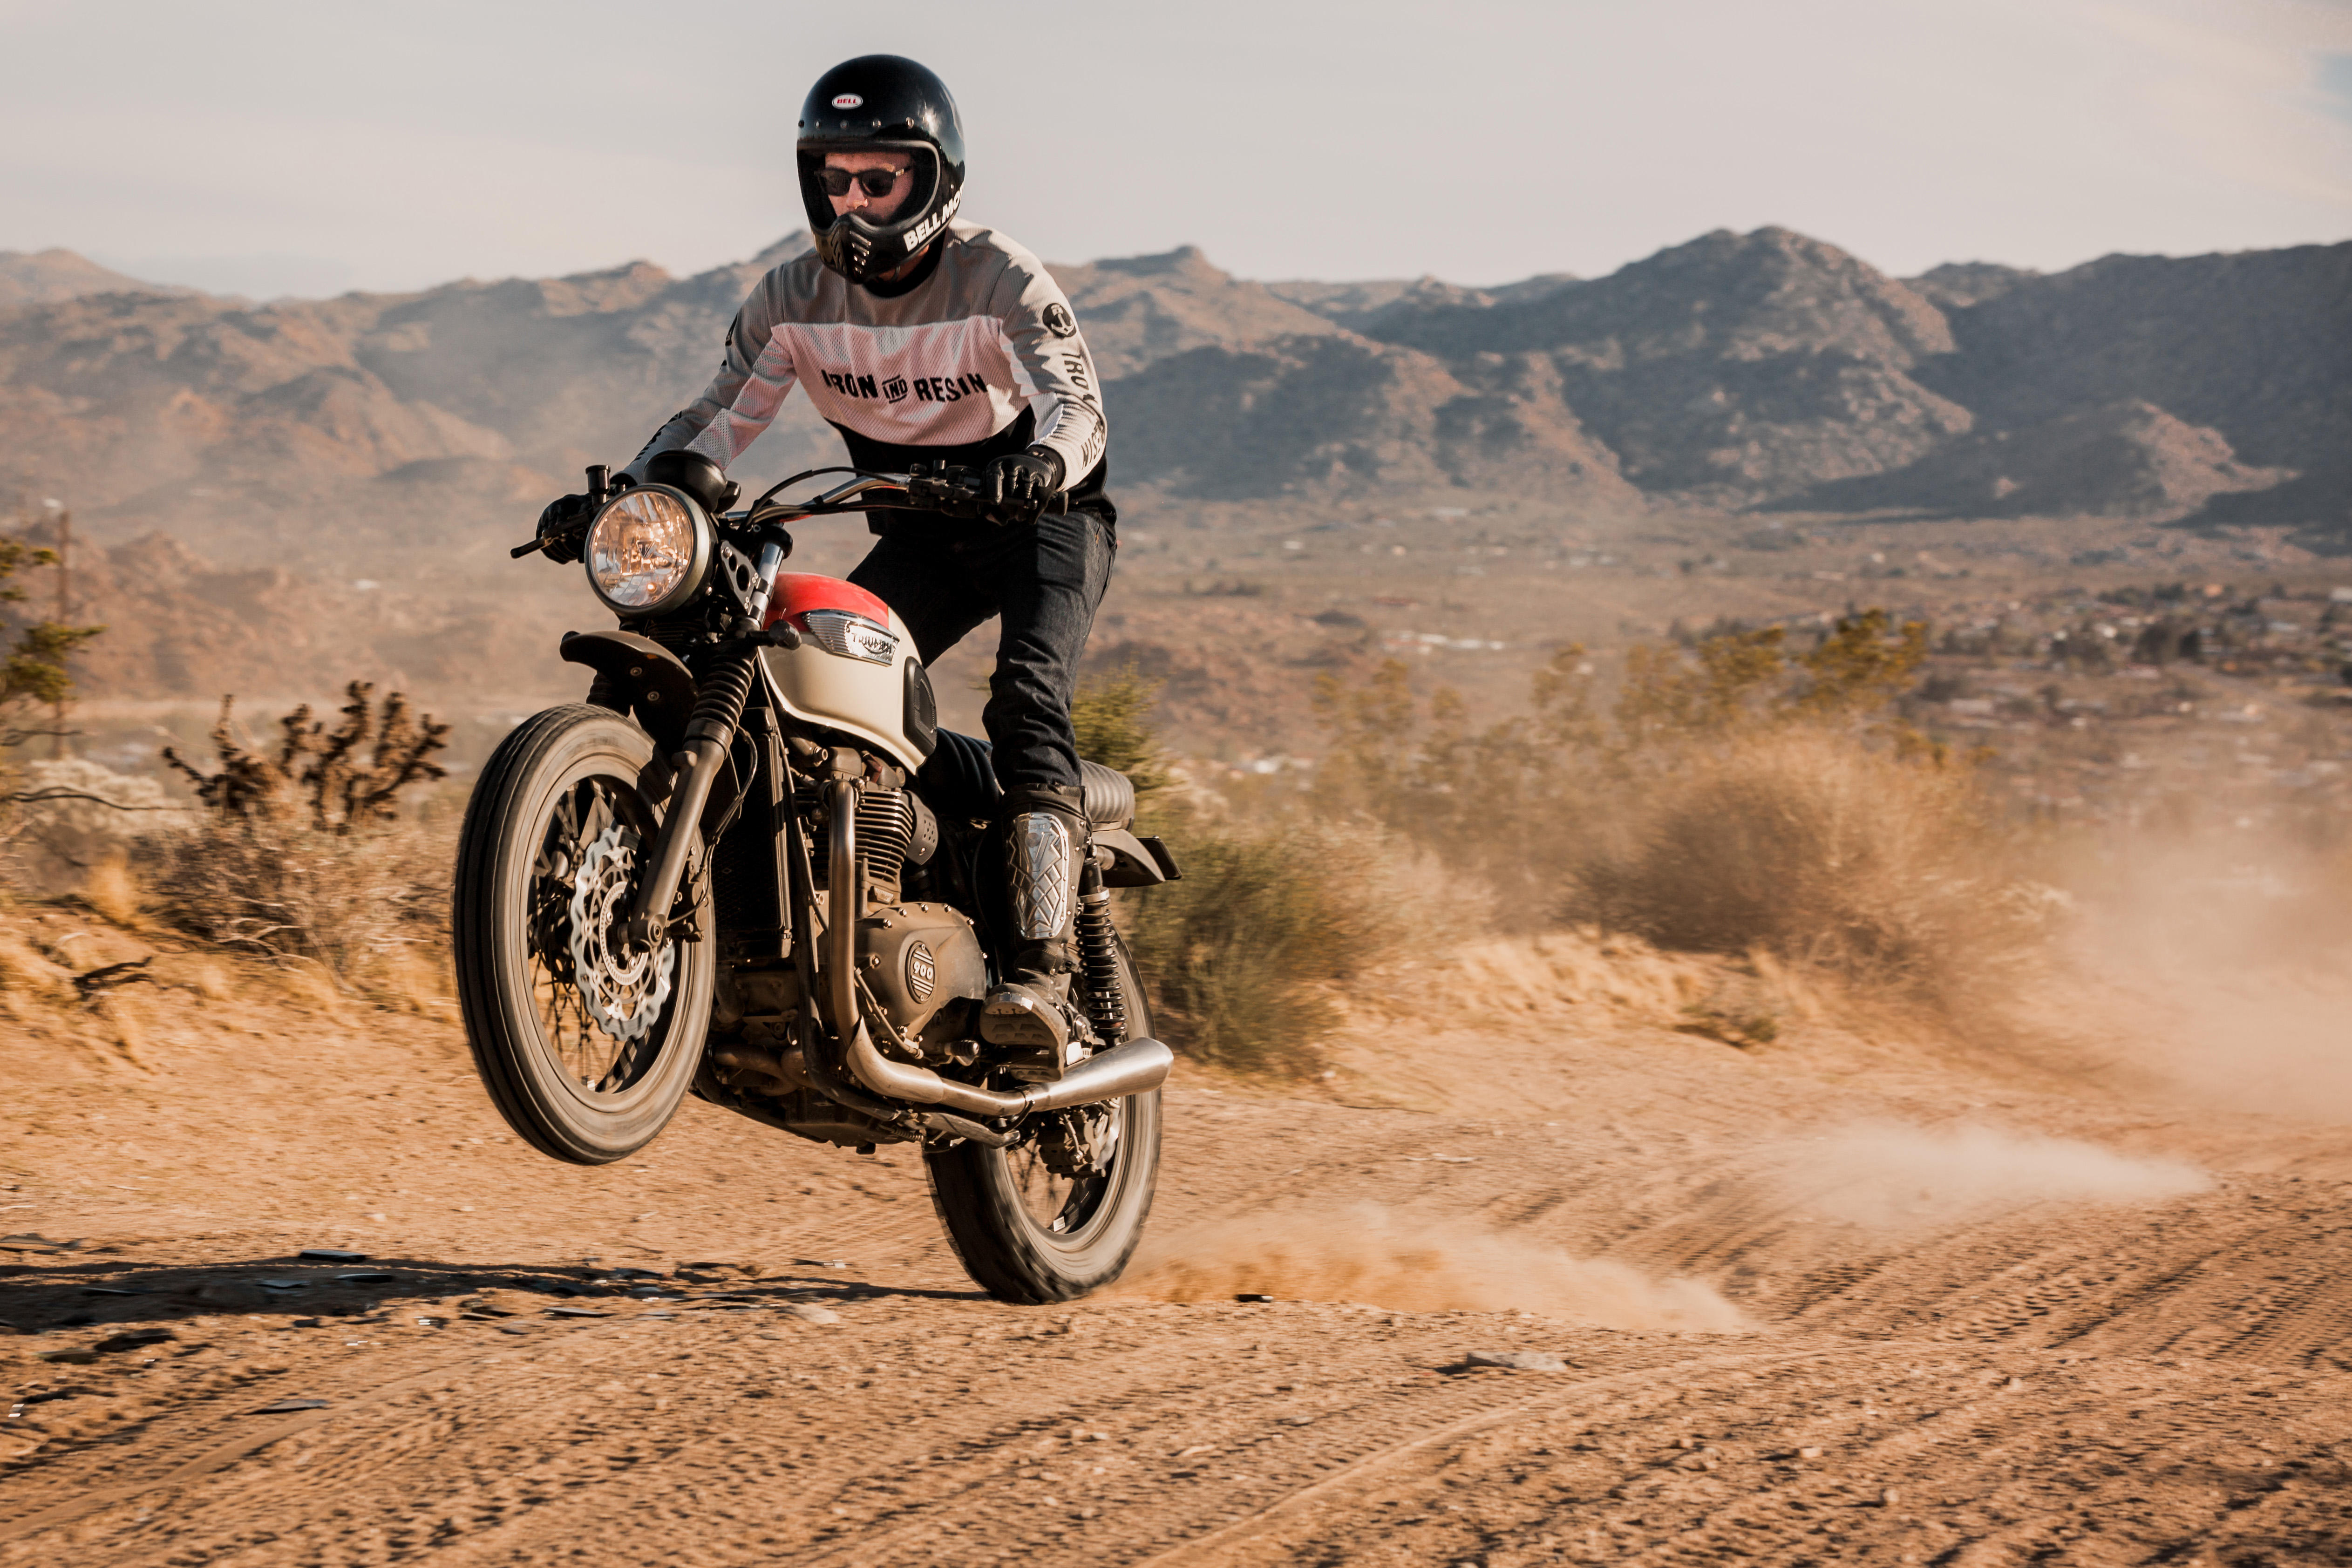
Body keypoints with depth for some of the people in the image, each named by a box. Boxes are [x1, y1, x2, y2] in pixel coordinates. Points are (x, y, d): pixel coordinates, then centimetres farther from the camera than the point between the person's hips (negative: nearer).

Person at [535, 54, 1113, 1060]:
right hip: (921, 534, 6)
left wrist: (1045, 459, -57)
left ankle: (1035, 975, -40)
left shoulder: (1000, 281, -19)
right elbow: (720, 417, -7)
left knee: (1027, 696, -29)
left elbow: (1077, 402, -32)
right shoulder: (794, 299, -5)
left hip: (1045, 516, -5)